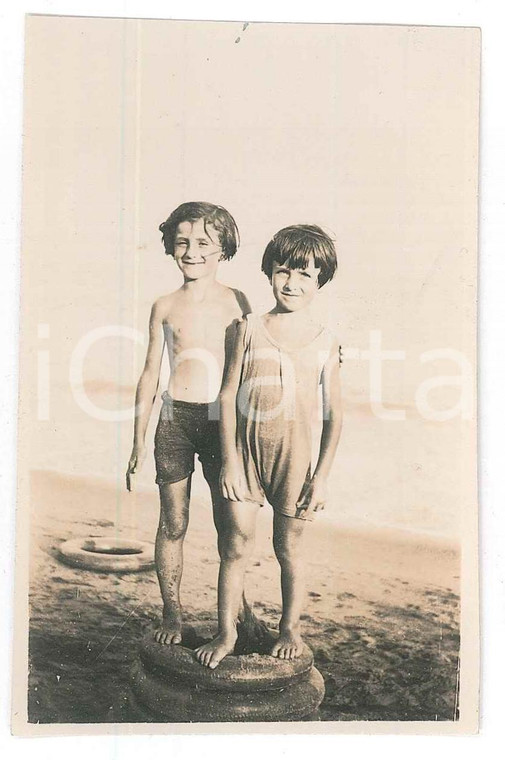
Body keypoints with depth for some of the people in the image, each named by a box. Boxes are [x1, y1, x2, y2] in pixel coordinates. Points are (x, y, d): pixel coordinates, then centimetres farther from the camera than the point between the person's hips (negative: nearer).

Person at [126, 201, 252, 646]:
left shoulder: (235, 301, 2)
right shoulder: (165, 306, 4)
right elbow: (151, 374, 8)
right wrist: (139, 442, 7)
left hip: (222, 419, 0)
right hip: (175, 419, 1)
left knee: (228, 521, 9)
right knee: (173, 523, 7)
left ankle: (237, 609, 27)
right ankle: (172, 614, 23)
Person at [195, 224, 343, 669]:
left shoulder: (325, 342, 0)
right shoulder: (250, 329, 1)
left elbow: (334, 414, 2)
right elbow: (228, 395, 0)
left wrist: (322, 475, -2)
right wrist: (229, 460, -5)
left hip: (293, 452, 0)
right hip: (246, 446, 0)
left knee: (289, 547, 11)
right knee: (237, 543, 5)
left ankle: (290, 628, 31)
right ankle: (226, 632, 22)